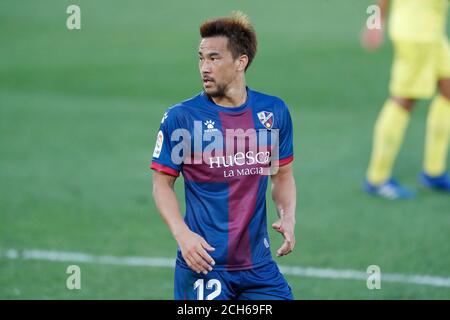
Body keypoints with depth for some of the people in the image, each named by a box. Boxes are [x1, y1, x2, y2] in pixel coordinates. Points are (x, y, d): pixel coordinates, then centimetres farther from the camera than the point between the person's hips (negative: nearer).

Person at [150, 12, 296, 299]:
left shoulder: (274, 112, 3)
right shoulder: (180, 118, -8)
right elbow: (163, 183, -2)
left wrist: (288, 218, -3)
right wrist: (182, 235, -16)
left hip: (258, 263, 4)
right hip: (203, 263, -4)